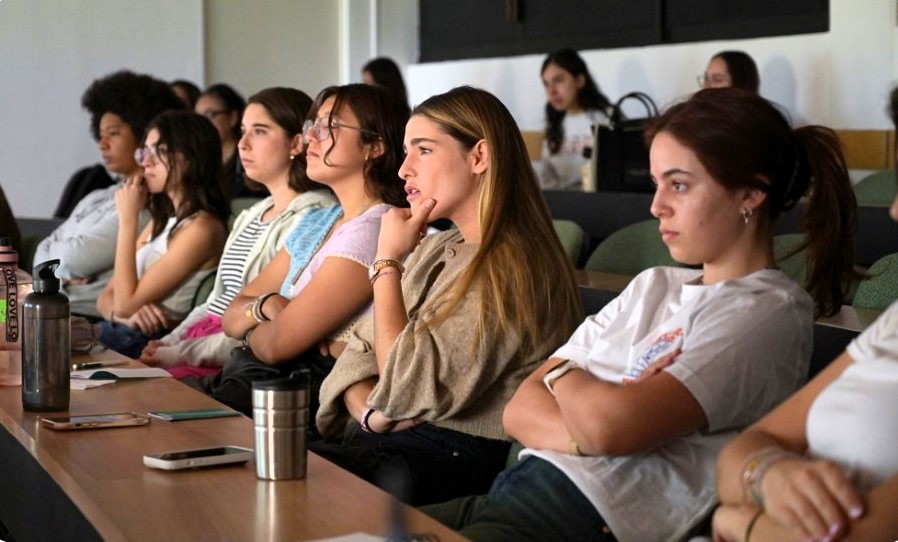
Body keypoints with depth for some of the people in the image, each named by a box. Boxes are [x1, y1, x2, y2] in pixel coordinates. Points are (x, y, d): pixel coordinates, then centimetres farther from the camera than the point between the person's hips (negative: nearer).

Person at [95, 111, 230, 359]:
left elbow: (125, 302, -14)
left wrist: (128, 218, -9)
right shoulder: (161, 221, 17)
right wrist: (125, 315, -12)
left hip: (145, 343, -8)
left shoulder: (201, 228, -12)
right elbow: (107, 299, 14)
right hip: (116, 332, 8)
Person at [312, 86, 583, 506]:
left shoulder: (513, 270, -14)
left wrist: (387, 261, -10)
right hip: (376, 439, 8)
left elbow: (403, 390, -17)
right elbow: (360, 353, 13)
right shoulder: (434, 251, 15)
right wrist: (370, 411, -10)